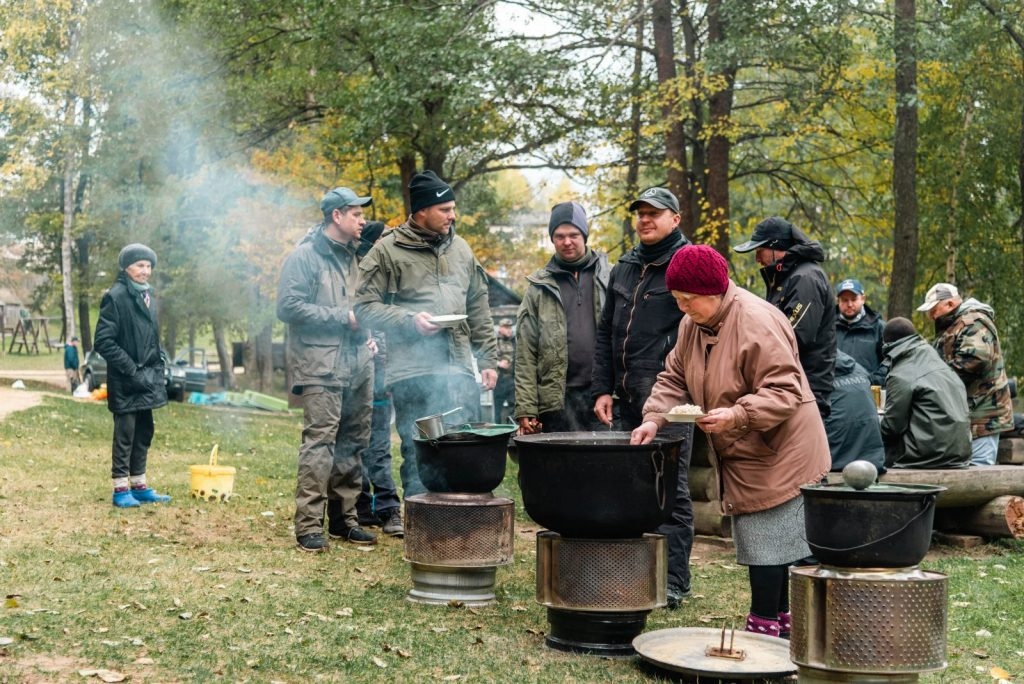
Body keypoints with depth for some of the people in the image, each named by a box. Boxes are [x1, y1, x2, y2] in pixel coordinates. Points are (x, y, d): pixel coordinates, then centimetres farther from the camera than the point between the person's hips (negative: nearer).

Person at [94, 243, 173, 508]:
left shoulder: (149, 296, 12)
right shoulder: (116, 297, -12)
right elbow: (104, 342, -17)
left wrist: (158, 367, 12)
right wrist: (131, 368, -17)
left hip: (148, 378, 8)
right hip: (125, 380, -8)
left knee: (144, 431, 12)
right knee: (125, 432, -4)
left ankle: (139, 485, 20)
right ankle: (121, 488, 2)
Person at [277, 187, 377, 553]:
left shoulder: (353, 256, 19)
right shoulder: (304, 256, -6)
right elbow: (288, 306, -16)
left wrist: (366, 333, 12)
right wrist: (342, 317, -15)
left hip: (357, 364, 8)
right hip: (321, 367, -8)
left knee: (353, 443, 10)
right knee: (319, 441, -13)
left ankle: (343, 518, 19)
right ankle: (309, 526, -11)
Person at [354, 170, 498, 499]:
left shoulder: (461, 249, 15)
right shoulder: (387, 251, -2)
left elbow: (479, 311, 19)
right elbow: (365, 306, -3)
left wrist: (488, 359, 13)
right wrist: (409, 320, -15)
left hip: (459, 369, 5)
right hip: (412, 372, -5)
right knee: (418, 456, -1)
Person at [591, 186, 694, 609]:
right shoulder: (624, 268, 18)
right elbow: (605, 333, 20)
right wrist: (602, 389, 11)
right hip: (626, 400, 7)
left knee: (670, 490, -3)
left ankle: (673, 581, 3)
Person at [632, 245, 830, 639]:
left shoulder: (758, 323, -22)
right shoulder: (692, 325, 6)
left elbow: (784, 391, -25)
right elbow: (674, 379, 11)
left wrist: (736, 416, -36)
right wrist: (654, 418, -6)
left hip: (780, 453, -9)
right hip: (742, 457, 9)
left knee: (768, 539, -6)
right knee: (757, 538, 13)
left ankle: (766, 625, 2)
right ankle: (782, 620, 23)